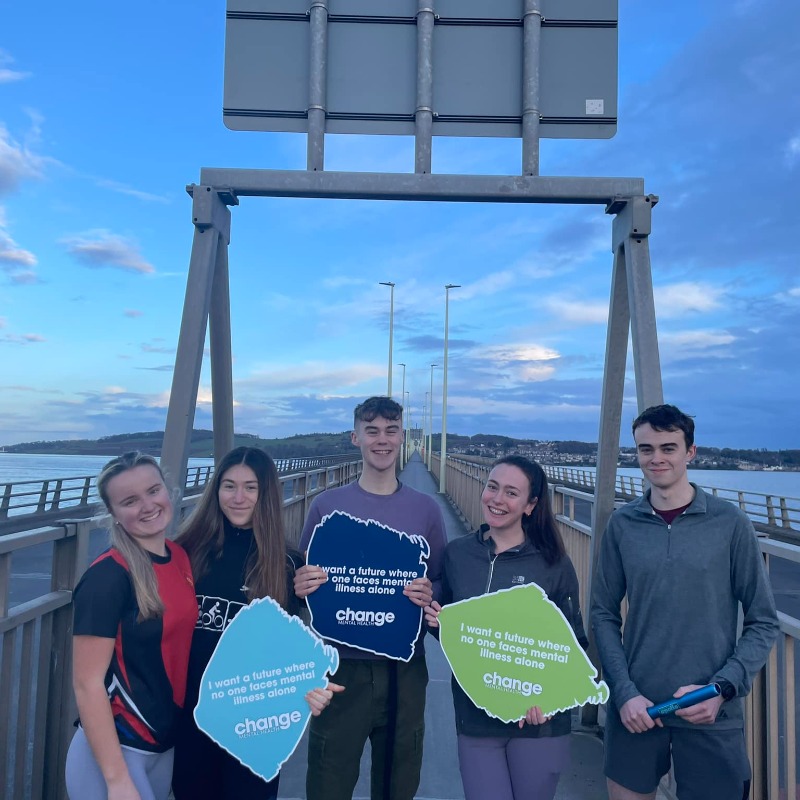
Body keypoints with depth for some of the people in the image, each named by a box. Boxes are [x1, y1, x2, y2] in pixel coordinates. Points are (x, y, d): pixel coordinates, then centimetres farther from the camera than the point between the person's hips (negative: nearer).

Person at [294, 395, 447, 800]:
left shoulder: (425, 509, 0)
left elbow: (441, 585, 5)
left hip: (404, 668, 1)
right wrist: (300, 587, -19)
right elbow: (302, 579, 3)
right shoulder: (326, 505, -2)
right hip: (341, 664, -1)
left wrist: (430, 595, -17)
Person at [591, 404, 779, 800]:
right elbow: (604, 615, 2)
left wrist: (722, 688, -12)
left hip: (712, 716, -1)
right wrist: (624, 692, -7)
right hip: (635, 709, 2)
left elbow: (763, 622, -1)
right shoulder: (622, 524, -2)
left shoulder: (729, 522, -6)